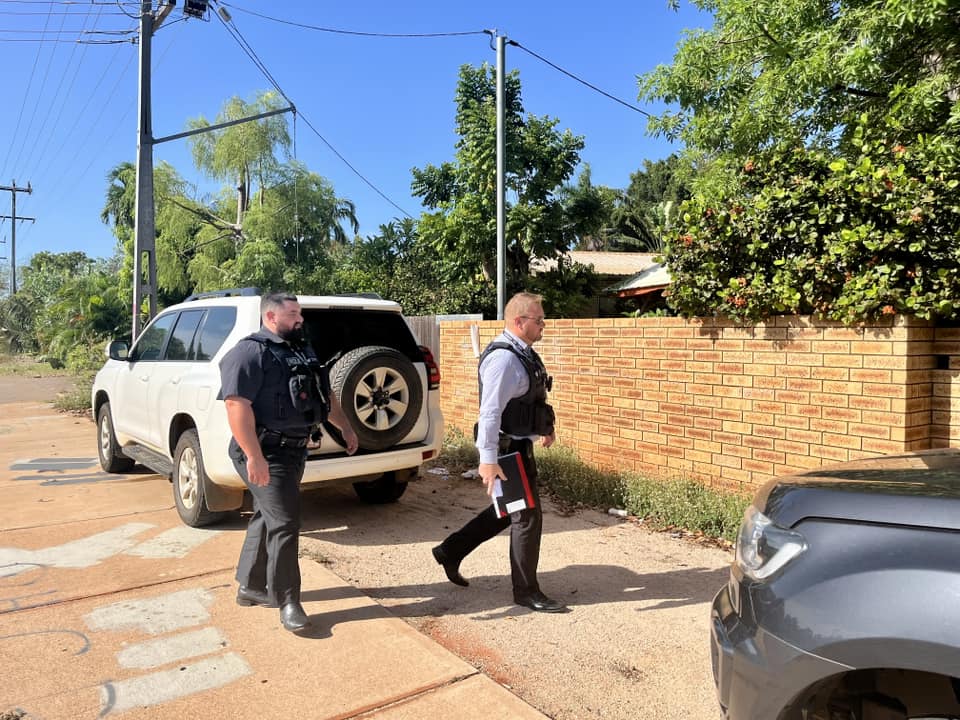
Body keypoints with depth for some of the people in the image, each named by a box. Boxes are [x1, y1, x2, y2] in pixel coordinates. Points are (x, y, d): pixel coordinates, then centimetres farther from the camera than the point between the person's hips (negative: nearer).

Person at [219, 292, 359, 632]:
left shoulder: (301, 351, 14)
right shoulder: (251, 352, -14)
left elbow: (324, 394, 24)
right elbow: (237, 405, -23)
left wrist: (345, 427, 21)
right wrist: (254, 457, -29)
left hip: (294, 450, 9)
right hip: (266, 454, -9)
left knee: (266, 517, 17)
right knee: (284, 523, -7)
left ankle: (250, 586, 31)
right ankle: (287, 601, 6)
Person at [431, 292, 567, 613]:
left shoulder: (523, 354, 10)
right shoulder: (504, 358, -22)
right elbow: (490, 412, -27)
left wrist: (545, 426, 21)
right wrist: (488, 460, -30)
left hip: (520, 445, 10)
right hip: (508, 450, -10)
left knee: (507, 510, 21)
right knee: (527, 516, 0)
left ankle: (450, 551, 32)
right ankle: (526, 591, 17)